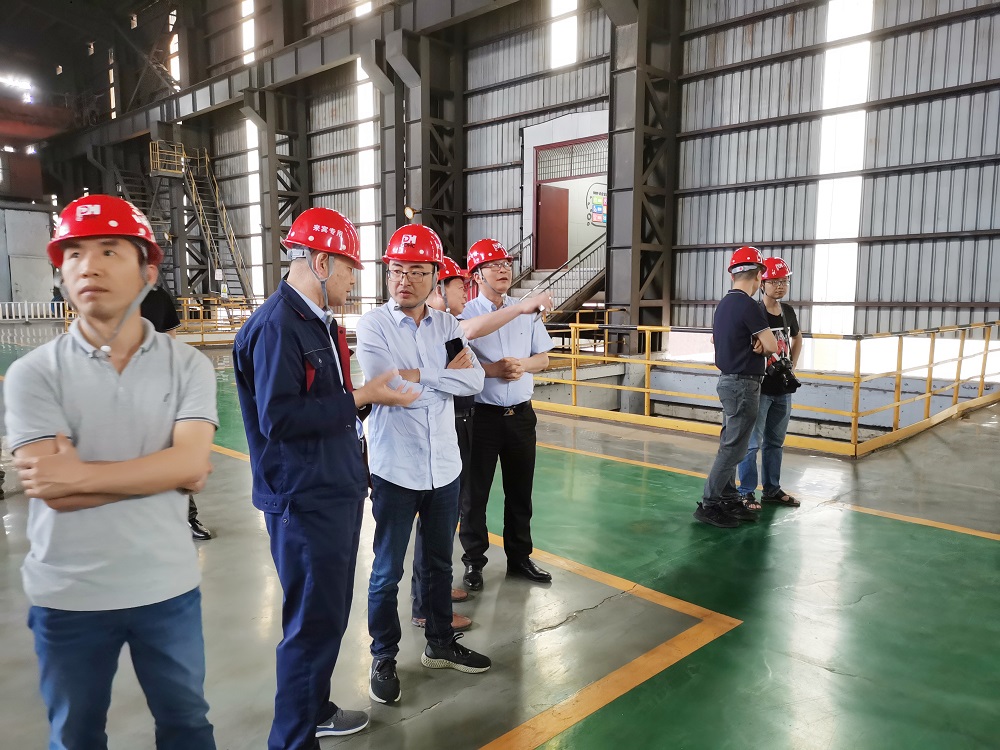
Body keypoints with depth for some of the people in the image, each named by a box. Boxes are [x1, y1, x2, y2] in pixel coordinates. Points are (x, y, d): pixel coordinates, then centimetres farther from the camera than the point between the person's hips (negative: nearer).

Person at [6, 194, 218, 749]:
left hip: (167, 588, 0)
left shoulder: (188, 366, -6)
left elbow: (189, 462, -18)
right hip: (67, 597, 0)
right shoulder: (32, 373, -8)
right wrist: (163, 473, -14)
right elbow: (54, 490, -16)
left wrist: (81, 473, -20)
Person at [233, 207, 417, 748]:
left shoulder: (319, 322, 11)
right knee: (314, 623, 2)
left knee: (329, 614, 21)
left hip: (338, 493, 10)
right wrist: (358, 398, -21)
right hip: (304, 502, -10)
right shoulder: (276, 326, -18)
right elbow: (277, 418, -25)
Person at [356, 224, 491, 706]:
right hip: (395, 469, -4)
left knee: (439, 563, 19)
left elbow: (474, 380, -8)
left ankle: (440, 643, 38)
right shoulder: (373, 325, -9)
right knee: (388, 571, 10)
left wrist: (418, 376, -16)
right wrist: (446, 374, -12)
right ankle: (384, 657, 29)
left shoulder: (447, 325, 3)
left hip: (444, 467, 4)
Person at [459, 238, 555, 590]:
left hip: (521, 413, 5)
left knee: (520, 490, 14)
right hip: (481, 414, -4)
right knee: (475, 491, 7)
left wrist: (522, 365, -9)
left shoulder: (527, 312, 8)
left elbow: (543, 357, 11)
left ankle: (519, 557, 30)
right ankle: (474, 561, 22)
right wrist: (493, 369, -21)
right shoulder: (465, 314, -7)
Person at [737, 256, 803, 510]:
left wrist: (792, 366, 16)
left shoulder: (788, 311, 8)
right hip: (759, 387, -7)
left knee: (775, 441, 16)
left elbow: (797, 338, 26)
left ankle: (772, 489, 27)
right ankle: (746, 493, 8)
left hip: (782, 388, 7)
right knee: (752, 443, -2)